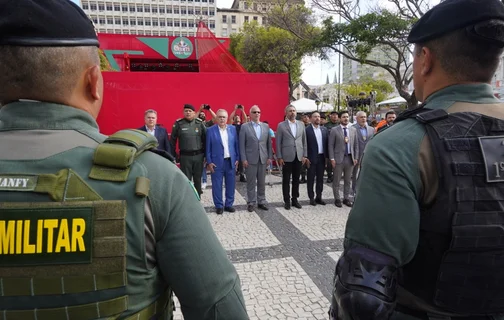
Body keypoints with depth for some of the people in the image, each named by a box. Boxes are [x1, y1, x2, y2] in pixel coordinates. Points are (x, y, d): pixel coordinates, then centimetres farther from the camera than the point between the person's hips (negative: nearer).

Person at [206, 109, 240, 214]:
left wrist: (237, 158, 4)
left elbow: (236, 144, 8)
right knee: (217, 185, 4)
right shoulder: (211, 130, -3)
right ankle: (219, 206, 17)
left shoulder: (233, 129, 5)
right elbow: (208, 147, -3)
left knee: (230, 184, 9)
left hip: (231, 161, 3)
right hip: (217, 162, -3)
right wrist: (209, 162, -6)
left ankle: (229, 204, 23)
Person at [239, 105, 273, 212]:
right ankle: (251, 202, 14)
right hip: (250, 159, -3)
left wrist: (270, 157, 4)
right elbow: (242, 144, -4)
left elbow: (269, 143, 9)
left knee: (262, 182, 10)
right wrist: (243, 159, -9)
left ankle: (261, 201, 20)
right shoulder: (244, 127, -1)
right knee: (251, 182, 4)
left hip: (263, 159, 3)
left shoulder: (266, 126, 9)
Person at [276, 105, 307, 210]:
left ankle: (295, 199, 21)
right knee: (286, 180, 4)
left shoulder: (301, 124, 8)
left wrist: (304, 155, 4)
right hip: (287, 157, -3)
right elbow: (278, 142, -3)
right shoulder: (281, 125, -2)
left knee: (296, 180, 10)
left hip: (299, 157, 3)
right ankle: (287, 201, 14)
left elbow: (304, 140, 10)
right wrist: (279, 157, -8)